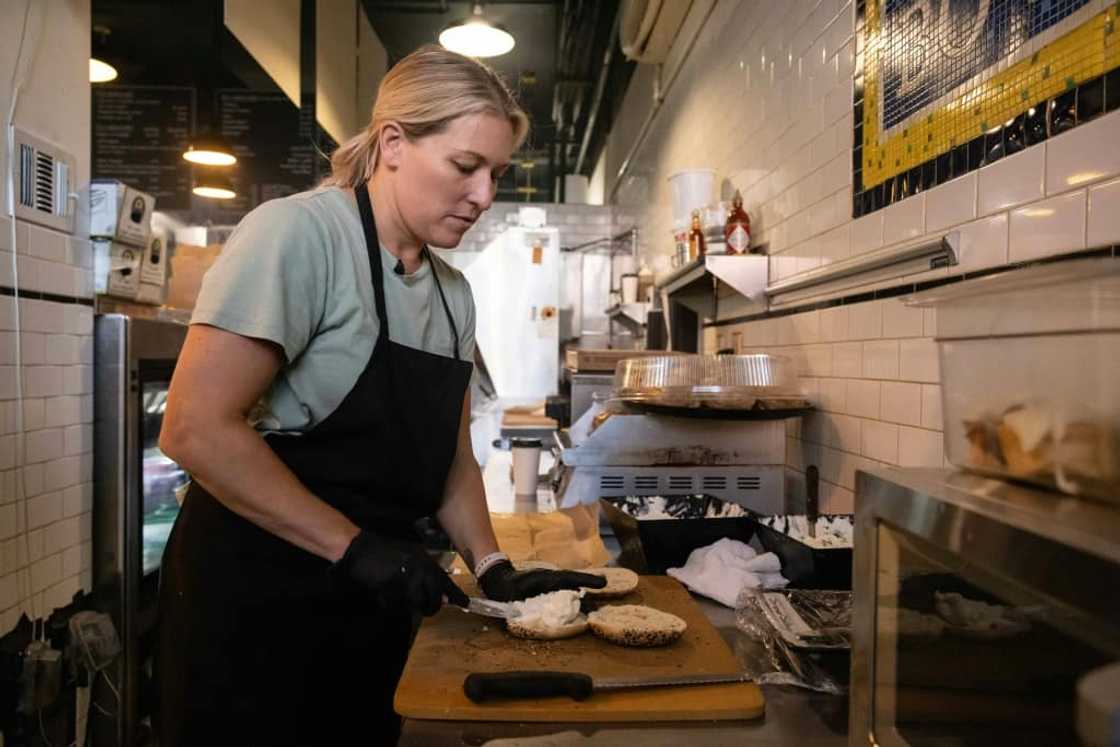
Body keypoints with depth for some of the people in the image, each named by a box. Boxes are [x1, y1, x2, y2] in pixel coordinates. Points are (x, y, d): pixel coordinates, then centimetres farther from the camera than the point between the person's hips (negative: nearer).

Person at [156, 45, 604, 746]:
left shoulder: (454, 292, 6)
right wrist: (354, 547, -20)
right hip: (254, 594, -7)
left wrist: (494, 569, -1)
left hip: (375, 602, 7)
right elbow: (196, 427, -21)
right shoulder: (299, 232, -16)